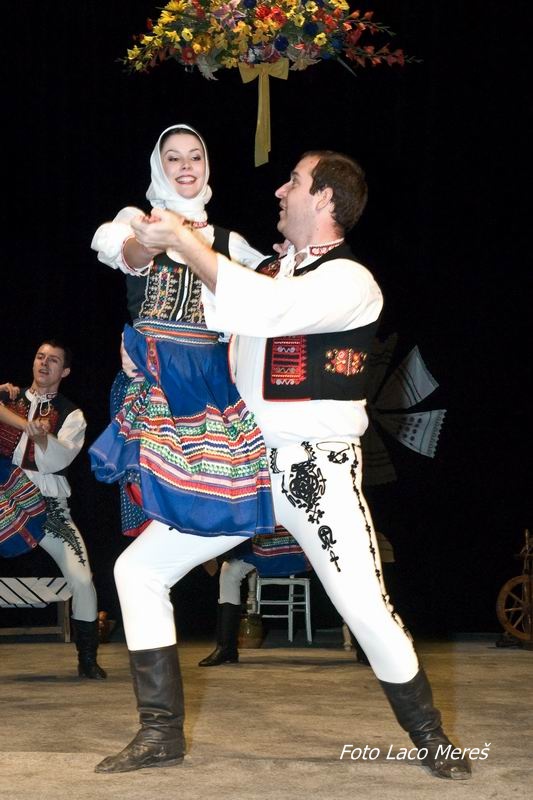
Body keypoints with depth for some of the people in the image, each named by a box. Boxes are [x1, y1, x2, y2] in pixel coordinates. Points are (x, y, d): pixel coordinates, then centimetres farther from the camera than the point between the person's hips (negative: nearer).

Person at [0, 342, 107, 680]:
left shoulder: (70, 415, 4)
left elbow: (58, 459, -10)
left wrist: (42, 438, -31)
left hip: (48, 504, -1)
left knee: (82, 579, -11)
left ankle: (87, 659, 5)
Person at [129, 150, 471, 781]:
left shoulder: (350, 282, -13)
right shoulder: (264, 271, 11)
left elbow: (265, 307, -29)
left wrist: (181, 238, -25)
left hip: (316, 471, -7)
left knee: (366, 610, -11)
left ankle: (429, 737, 13)